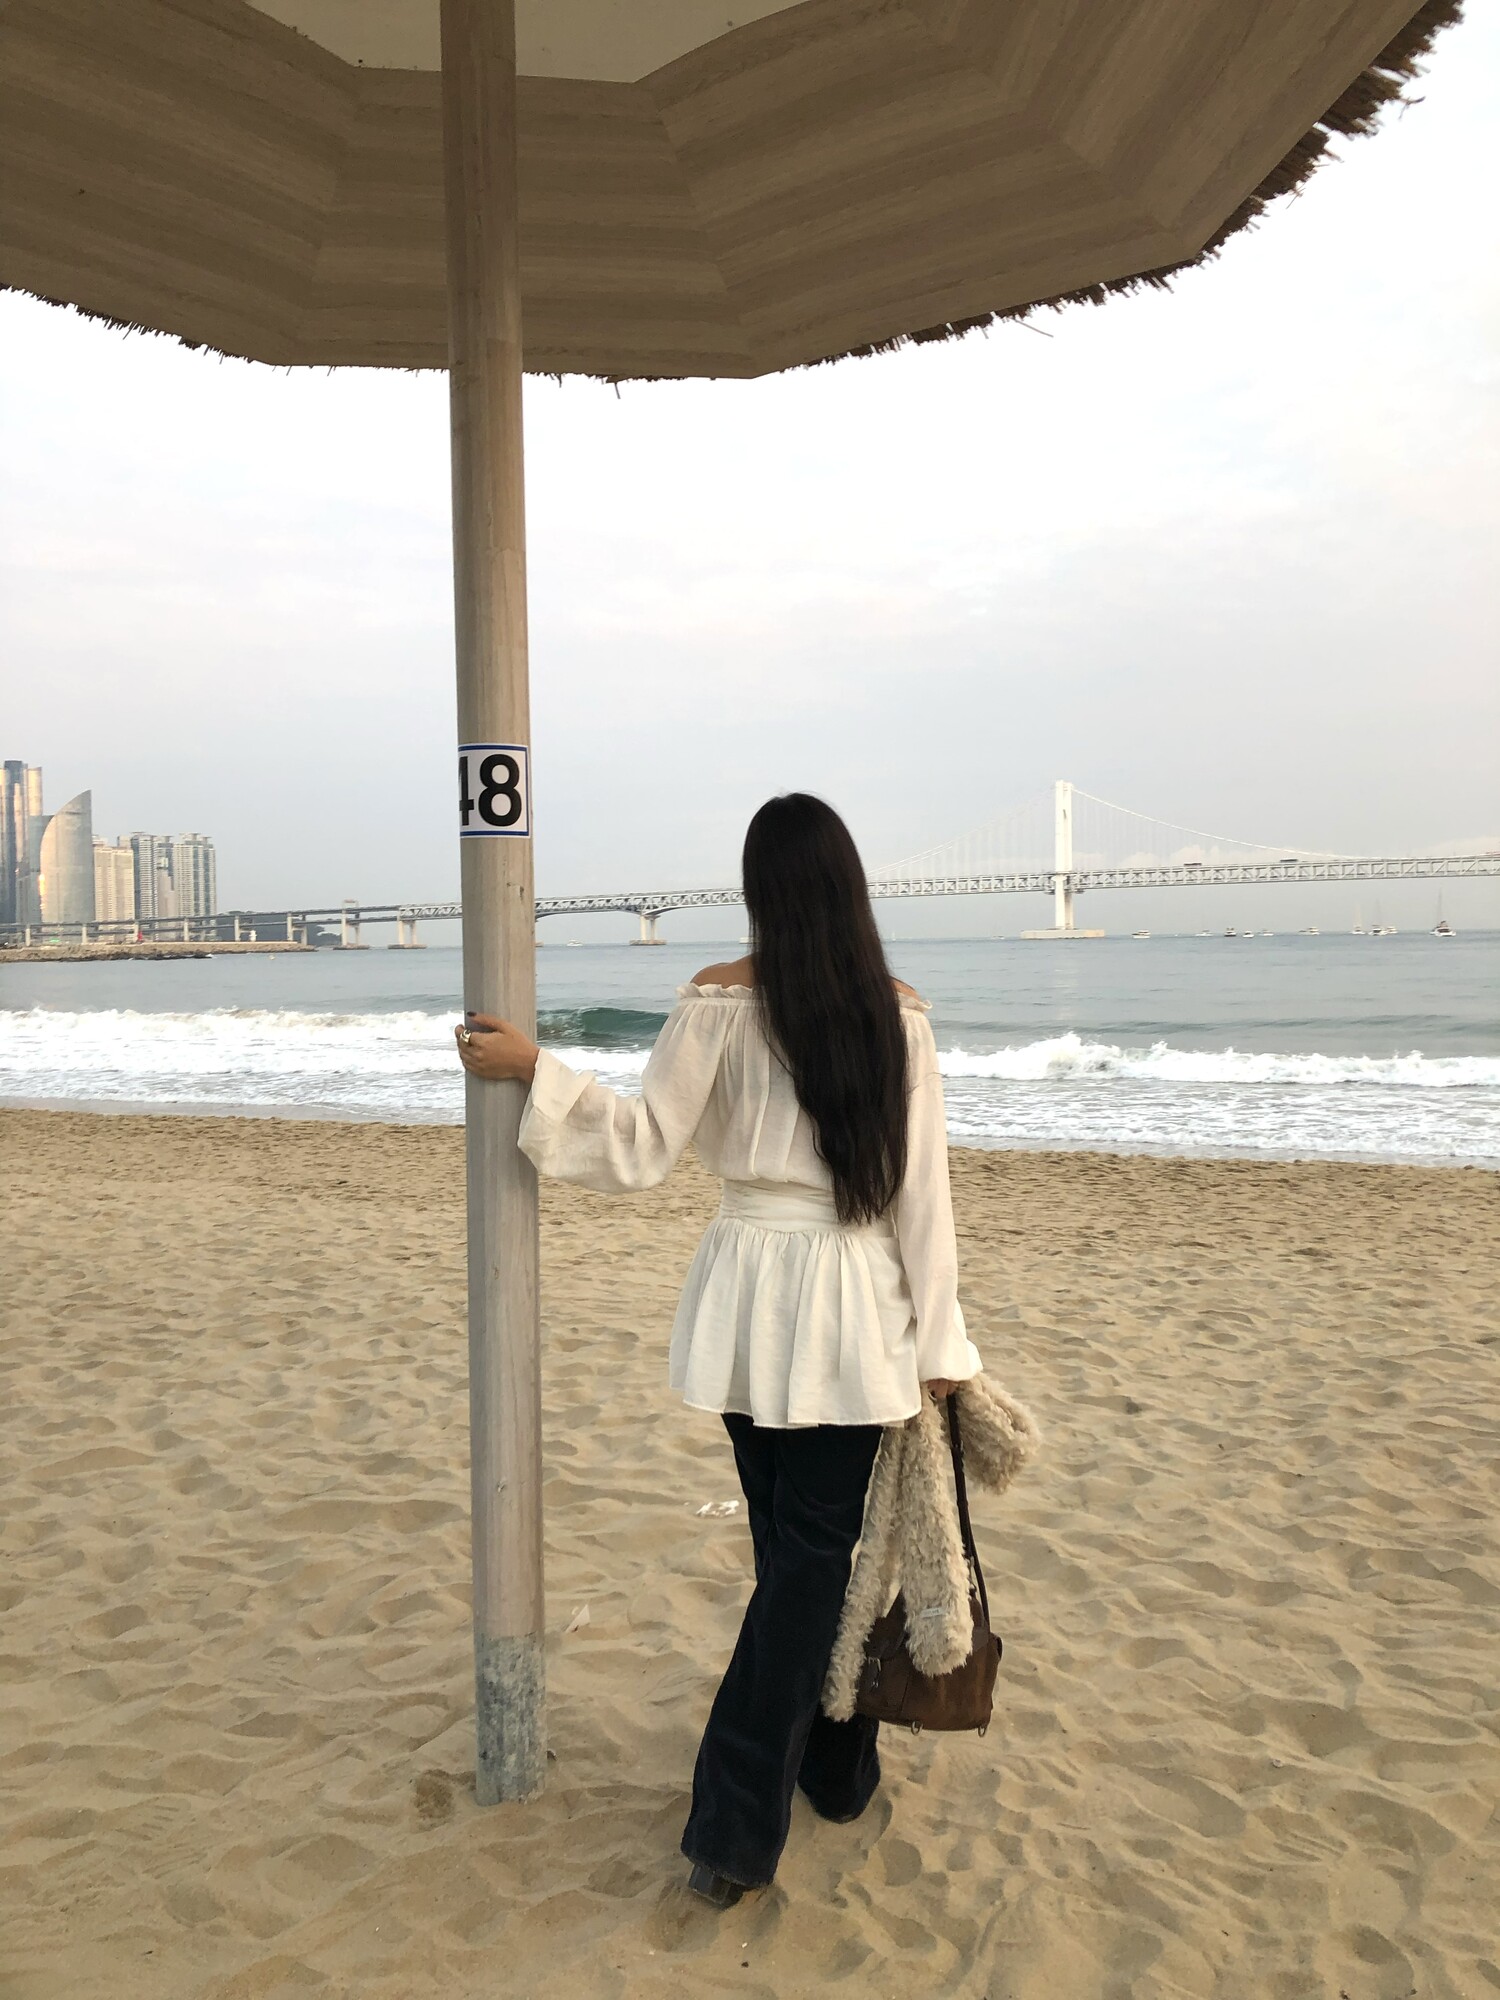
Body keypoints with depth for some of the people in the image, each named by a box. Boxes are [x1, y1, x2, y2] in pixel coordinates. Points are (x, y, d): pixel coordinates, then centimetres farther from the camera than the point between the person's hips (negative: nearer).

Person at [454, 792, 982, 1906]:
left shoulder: (720, 1001, -8)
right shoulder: (900, 1014, -5)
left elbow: (644, 1149, -5)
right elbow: (921, 1190, -3)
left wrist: (534, 1070, 1)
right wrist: (938, 1340, 3)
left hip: (748, 1300, 1)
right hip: (853, 1311, -1)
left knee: (799, 1549, 19)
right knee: (813, 1553, 8)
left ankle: (838, 1768, 36)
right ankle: (734, 1831, 10)